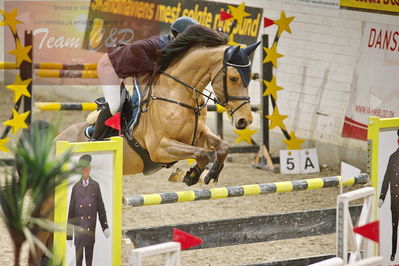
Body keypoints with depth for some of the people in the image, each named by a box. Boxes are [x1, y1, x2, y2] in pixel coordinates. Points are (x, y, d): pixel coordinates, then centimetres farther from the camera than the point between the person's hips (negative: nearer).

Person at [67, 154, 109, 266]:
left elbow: (101, 208, 6)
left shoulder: (95, 186, 3)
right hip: (78, 230, -1)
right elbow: (71, 211, 2)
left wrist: (105, 227, -2)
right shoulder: (75, 187, 0)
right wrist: (69, 235, 1)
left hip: (91, 231, 1)